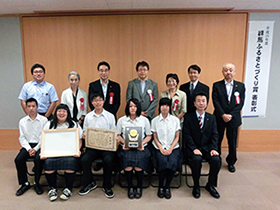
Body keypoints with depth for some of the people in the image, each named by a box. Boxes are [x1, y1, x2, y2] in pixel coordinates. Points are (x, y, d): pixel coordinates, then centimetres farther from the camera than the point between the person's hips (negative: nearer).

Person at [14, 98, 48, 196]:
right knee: (18, 159, -20)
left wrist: (36, 149, -15)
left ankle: (37, 183, -5)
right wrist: (28, 149, -10)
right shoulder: (22, 121, 7)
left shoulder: (44, 120, -4)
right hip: (28, 145, 4)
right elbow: (22, 138, 6)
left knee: (38, 159, -29)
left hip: (40, 145, -3)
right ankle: (25, 183, 1)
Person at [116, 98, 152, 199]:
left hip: (140, 148, 0)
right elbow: (118, 135, 13)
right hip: (126, 147, 1)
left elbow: (149, 136, 11)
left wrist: (142, 143, -7)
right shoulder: (121, 120, 9)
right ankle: (130, 186, 2)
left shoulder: (144, 120, 8)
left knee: (138, 165, -26)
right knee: (127, 165, -26)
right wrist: (124, 142, -6)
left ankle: (139, 187, 3)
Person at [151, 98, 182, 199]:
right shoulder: (155, 120, 6)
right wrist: (161, 149, -10)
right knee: (163, 161, -29)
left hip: (173, 147, 1)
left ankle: (167, 187, -5)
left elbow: (177, 137, 4)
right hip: (159, 148, 0)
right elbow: (155, 138, 5)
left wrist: (170, 149, -10)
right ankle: (160, 186, -5)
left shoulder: (175, 120, 6)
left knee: (173, 162, -28)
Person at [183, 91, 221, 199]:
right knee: (197, 159, -32)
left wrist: (213, 148, -12)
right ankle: (196, 186, -7)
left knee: (216, 159, -24)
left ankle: (210, 185, 2)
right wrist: (194, 149, -19)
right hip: (193, 148, -3)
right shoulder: (188, 117, 1)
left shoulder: (211, 118, 11)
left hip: (207, 148, 3)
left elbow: (214, 135, 4)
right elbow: (187, 135, -6)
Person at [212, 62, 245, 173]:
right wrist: (223, 115, -15)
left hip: (233, 119, 1)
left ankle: (231, 162, 27)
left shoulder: (241, 86, 5)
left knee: (232, 142, 10)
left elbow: (240, 103, -2)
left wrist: (230, 115, -12)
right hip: (219, 118, -1)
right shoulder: (216, 85, 1)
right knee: (217, 140, 9)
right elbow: (216, 102, -6)